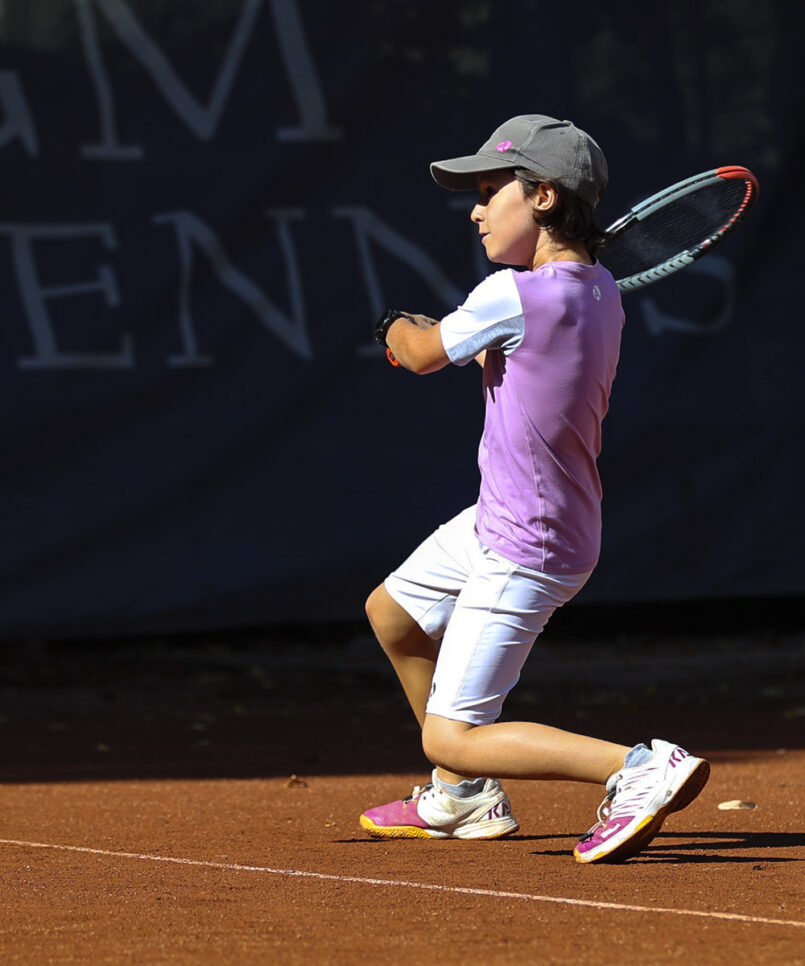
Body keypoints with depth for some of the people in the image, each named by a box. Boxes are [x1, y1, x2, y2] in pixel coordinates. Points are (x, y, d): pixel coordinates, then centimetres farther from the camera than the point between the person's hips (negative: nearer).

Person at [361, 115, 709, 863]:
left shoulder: (512, 297, -24)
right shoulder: (601, 294, 0)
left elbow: (423, 353, -5)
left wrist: (397, 327, 15)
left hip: (524, 558, -10)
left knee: (450, 738, -9)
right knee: (391, 611, 30)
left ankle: (641, 767, -19)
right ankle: (464, 800, 39)